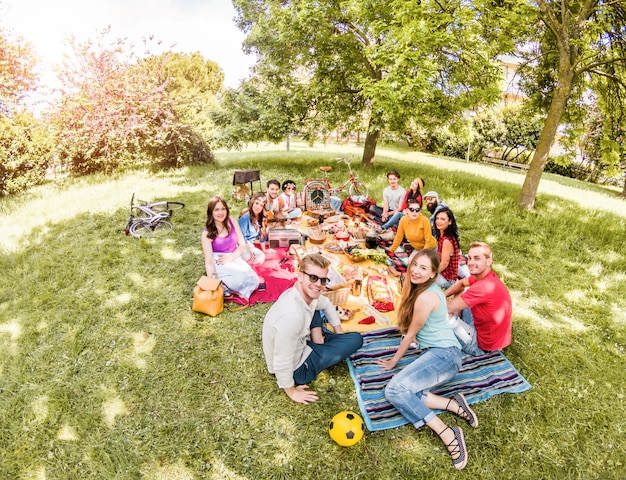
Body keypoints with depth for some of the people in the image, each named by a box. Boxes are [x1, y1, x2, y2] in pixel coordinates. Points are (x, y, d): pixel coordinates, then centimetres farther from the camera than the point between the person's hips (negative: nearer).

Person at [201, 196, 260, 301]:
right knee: (242, 277, -32)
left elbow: (242, 244, 3)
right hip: (219, 263, -4)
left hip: (235, 257, 4)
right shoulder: (207, 233, -10)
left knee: (253, 280, -21)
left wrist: (230, 257, -15)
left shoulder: (232, 223, 0)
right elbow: (208, 261, -13)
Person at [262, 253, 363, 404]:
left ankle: (318, 344, 9)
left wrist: (339, 333, 10)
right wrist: (292, 392, -14)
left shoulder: (307, 293, -12)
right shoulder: (292, 315, -39)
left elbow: (327, 304, 11)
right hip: (297, 368, -8)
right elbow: (282, 363, -30)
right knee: (355, 339, -6)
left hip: (298, 344, 8)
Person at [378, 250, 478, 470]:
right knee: (403, 392, -12)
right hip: (437, 353, 9)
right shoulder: (430, 289, 12)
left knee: (395, 390, -24)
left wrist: (393, 361, 5)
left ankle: (447, 433, -18)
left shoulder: (426, 297, -18)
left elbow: (410, 335, -7)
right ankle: (454, 405, -8)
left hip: (444, 354, -9)